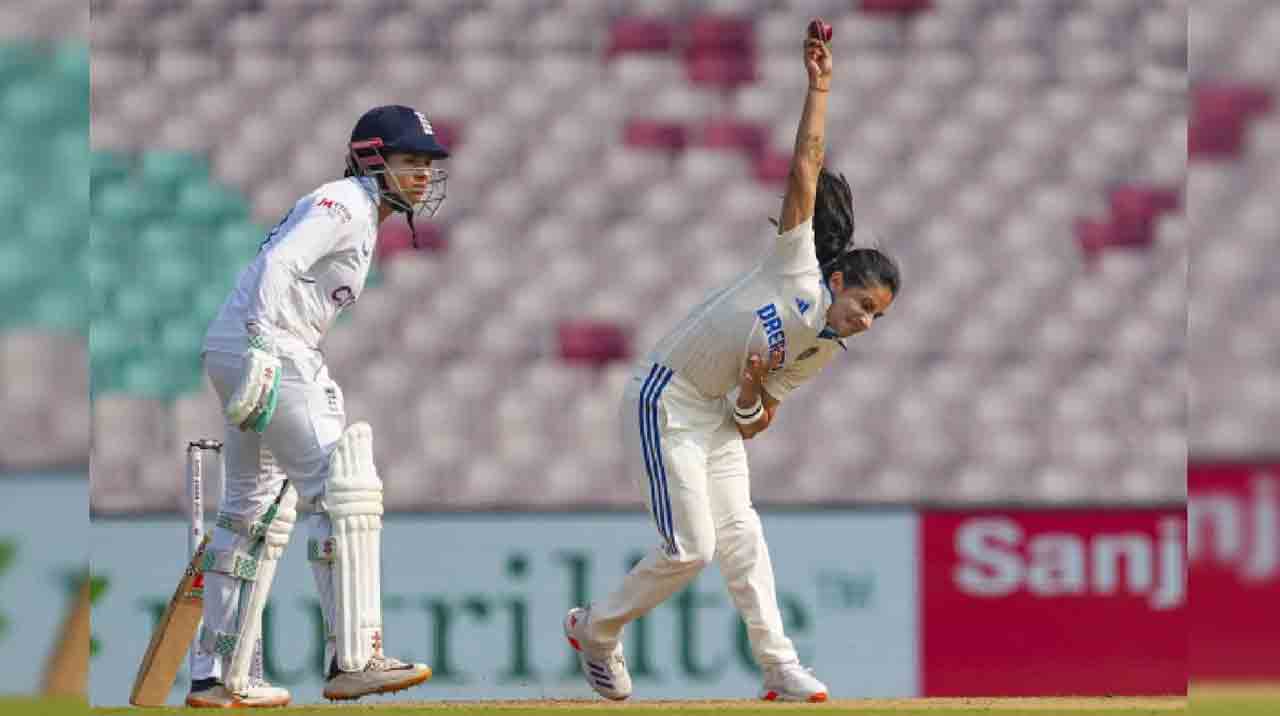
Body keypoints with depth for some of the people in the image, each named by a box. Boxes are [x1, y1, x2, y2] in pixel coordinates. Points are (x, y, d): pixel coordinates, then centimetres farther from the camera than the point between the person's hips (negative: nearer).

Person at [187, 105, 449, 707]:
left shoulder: (362, 214, 23)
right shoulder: (344, 203, -8)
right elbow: (279, 264, -22)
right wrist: (263, 350, -31)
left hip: (241, 356, 11)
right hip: (268, 350, -11)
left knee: (256, 510, 14)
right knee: (342, 489, -13)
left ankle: (217, 677, 17)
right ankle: (352, 661, -18)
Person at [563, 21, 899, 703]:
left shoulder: (822, 351, 5)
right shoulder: (798, 273, -15)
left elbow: (749, 424, 7)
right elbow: (805, 173, -19)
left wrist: (753, 391, -15)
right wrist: (819, 88, -20)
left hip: (715, 414, 8)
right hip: (663, 399, -8)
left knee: (740, 534, -1)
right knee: (690, 546, -9)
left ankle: (778, 668, -5)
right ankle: (596, 628, 11)